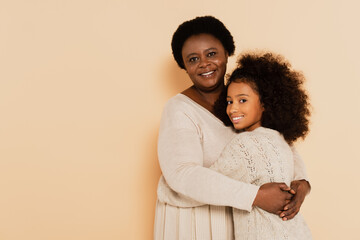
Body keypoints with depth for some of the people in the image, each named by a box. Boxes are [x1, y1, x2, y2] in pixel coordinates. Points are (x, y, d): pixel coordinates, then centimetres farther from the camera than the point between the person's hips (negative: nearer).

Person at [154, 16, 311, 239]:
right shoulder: (180, 109, -17)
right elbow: (182, 174, -29)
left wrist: (301, 182, -19)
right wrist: (256, 195, -32)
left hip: (236, 212, 5)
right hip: (190, 217, -5)